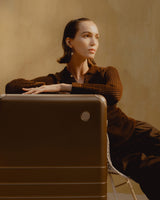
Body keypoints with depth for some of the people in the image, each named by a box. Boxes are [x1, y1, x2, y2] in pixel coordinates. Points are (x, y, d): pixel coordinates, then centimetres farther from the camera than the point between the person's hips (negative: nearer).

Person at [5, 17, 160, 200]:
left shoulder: (106, 73, 7)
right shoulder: (56, 80, 5)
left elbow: (114, 93, -19)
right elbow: (12, 87, -9)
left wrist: (65, 87, -22)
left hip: (139, 135, 2)